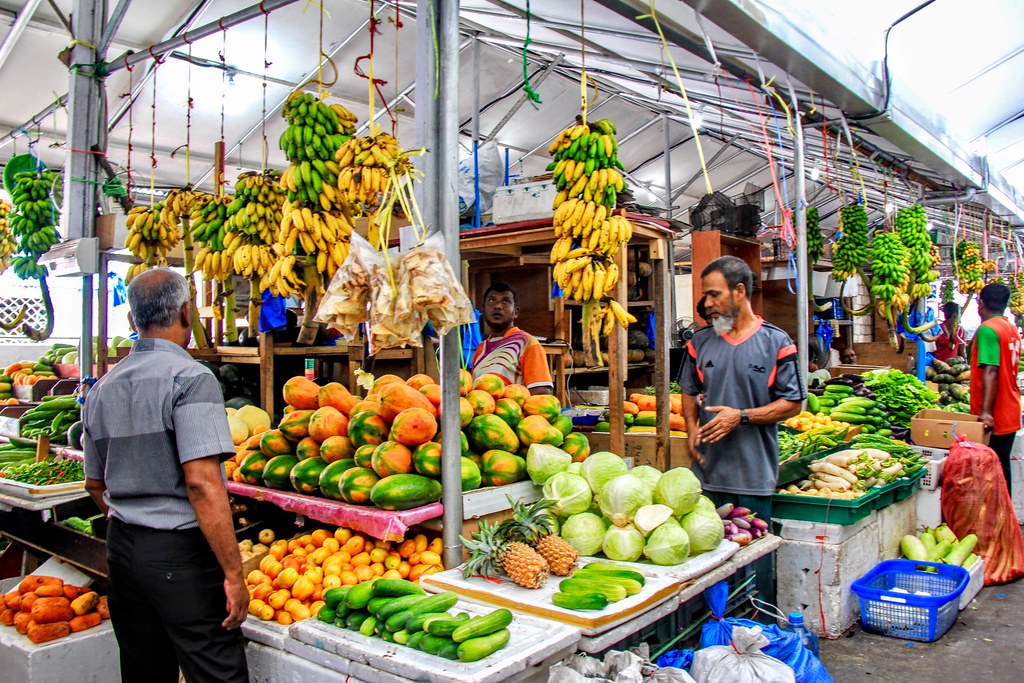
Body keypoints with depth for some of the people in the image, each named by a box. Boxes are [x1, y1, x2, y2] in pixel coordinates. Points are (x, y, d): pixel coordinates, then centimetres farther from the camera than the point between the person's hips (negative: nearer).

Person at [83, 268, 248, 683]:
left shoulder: (102, 389, 10)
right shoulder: (190, 378, -14)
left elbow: (95, 484, 19)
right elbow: (201, 483, -22)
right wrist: (233, 574, -19)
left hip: (121, 545, 8)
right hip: (180, 553, -8)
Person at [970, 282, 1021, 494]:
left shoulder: (987, 329, -15)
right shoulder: (1012, 328, 13)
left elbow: (991, 372, -24)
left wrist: (986, 411, -27)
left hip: (993, 418, -9)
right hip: (1010, 413, 9)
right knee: (1002, 465, 16)